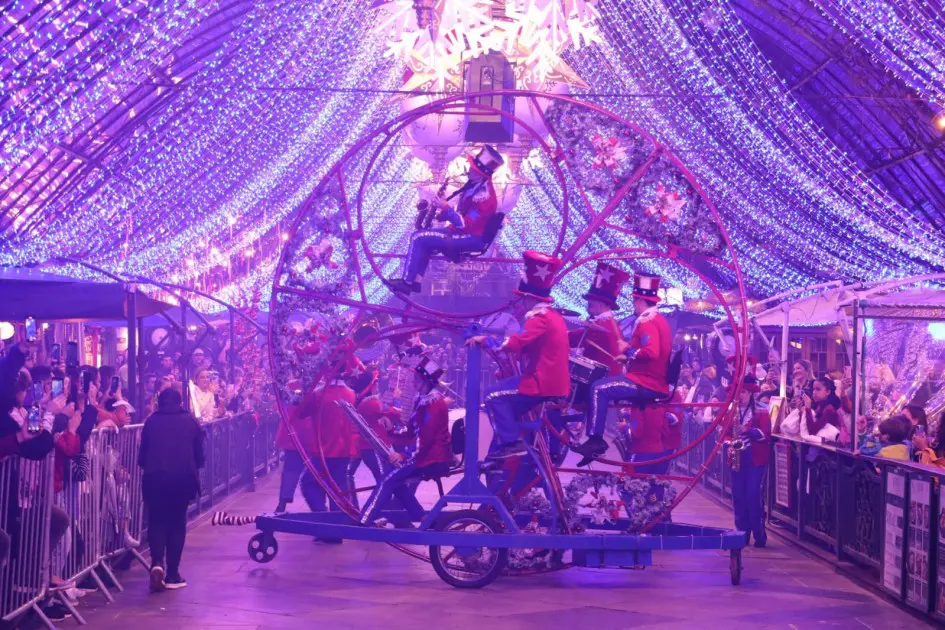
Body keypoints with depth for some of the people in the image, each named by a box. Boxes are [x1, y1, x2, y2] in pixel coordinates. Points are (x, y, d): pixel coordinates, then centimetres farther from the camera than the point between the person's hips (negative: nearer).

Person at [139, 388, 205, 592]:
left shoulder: (151, 421, 9)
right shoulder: (191, 421, 10)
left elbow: (142, 453, 12)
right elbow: (199, 454, 11)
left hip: (154, 477, 0)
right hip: (183, 477, 0)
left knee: (157, 522, 12)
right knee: (177, 523, 9)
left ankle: (157, 563, -11)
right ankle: (172, 574, 8)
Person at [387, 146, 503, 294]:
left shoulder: (483, 195, -25)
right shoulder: (475, 185, 7)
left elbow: (465, 224, -26)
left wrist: (446, 209, -25)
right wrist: (442, 212, 5)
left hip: (471, 238, -11)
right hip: (463, 232, 11)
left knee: (419, 238, -14)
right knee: (423, 236, 14)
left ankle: (407, 282, -7)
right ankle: (415, 280, 7)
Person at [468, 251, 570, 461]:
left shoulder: (540, 318, -16)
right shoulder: (553, 316, 16)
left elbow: (515, 343, -27)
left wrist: (484, 340, -15)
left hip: (542, 383, -10)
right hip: (554, 381, 10)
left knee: (494, 395, -9)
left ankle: (510, 443, -11)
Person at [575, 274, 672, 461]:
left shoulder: (647, 323, -17)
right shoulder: (659, 319, 17)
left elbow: (651, 353, -30)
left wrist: (629, 350, -16)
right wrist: (631, 356, 14)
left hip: (646, 384, -11)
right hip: (655, 382, 11)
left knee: (599, 388, -14)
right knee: (605, 387, 20)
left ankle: (595, 439, -15)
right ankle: (596, 438, 16)